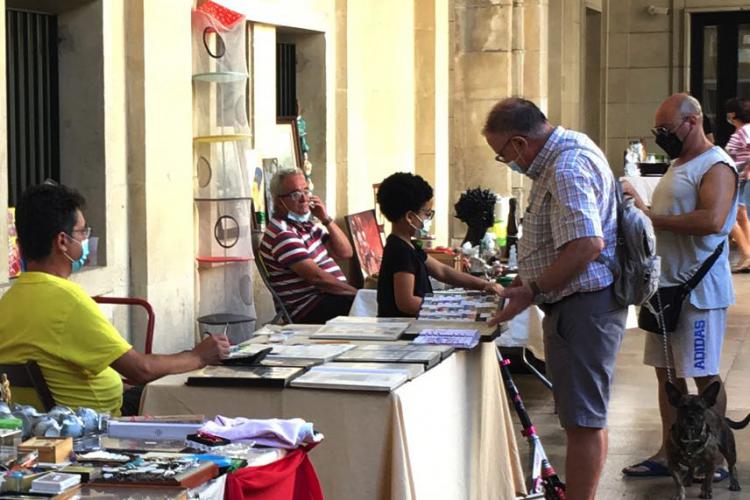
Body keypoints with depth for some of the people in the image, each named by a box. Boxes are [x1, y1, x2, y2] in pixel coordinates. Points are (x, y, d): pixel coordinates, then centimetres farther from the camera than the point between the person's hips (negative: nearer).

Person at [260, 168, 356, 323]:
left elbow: (345, 252, 14)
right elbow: (316, 277, -20)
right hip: (307, 309, -9)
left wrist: (326, 219, 3)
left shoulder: (306, 225, 18)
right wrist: (355, 292, -17)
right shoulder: (282, 234, -13)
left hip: (327, 298, 9)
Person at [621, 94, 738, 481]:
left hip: (698, 289, -9)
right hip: (666, 285, 9)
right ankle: (669, 454, 19)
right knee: (667, 372, 11)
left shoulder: (715, 166, -12)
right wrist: (639, 205, 9)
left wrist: (652, 217, -21)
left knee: (704, 375, -2)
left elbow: (712, 220, -27)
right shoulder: (678, 165, 19)